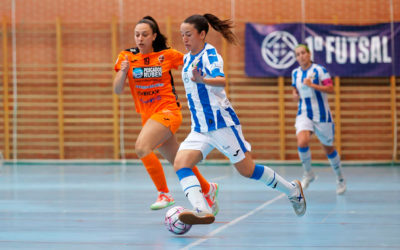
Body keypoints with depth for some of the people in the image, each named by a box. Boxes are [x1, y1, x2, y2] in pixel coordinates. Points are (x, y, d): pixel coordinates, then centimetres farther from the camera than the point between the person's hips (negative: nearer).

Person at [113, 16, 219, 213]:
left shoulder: (167, 55, -5)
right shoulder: (127, 57, 1)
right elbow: (117, 90, -7)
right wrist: (123, 71, -24)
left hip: (167, 110, -5)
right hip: (148, 116, 5)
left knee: (141, 147, -28)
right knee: (178, 162, 14)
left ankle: (164, 194, -18)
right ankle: (208, 189, 38)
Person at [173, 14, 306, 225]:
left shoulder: (210, 54, -12)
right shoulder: (187, 58, 12)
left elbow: (221, 80, -32)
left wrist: (202, 80, -51)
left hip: (222, 124, -7)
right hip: (199, 128, 7)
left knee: (247, 171, -2)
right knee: (180, 164, -17)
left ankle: (293, 190, 20)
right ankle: (201, 211, -35)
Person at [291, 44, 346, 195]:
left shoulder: (319, 70, -8)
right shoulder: (295, 73, 8)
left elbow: (330, 89, -15)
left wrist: (312, 85, -25)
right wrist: (295, 95, 2)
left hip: (322, 115, -3)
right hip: (304, 114, 3)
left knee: (328, 148, 9)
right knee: (302, 142, -25)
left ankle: (340, 179, 31)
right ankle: (308, 174, -3)